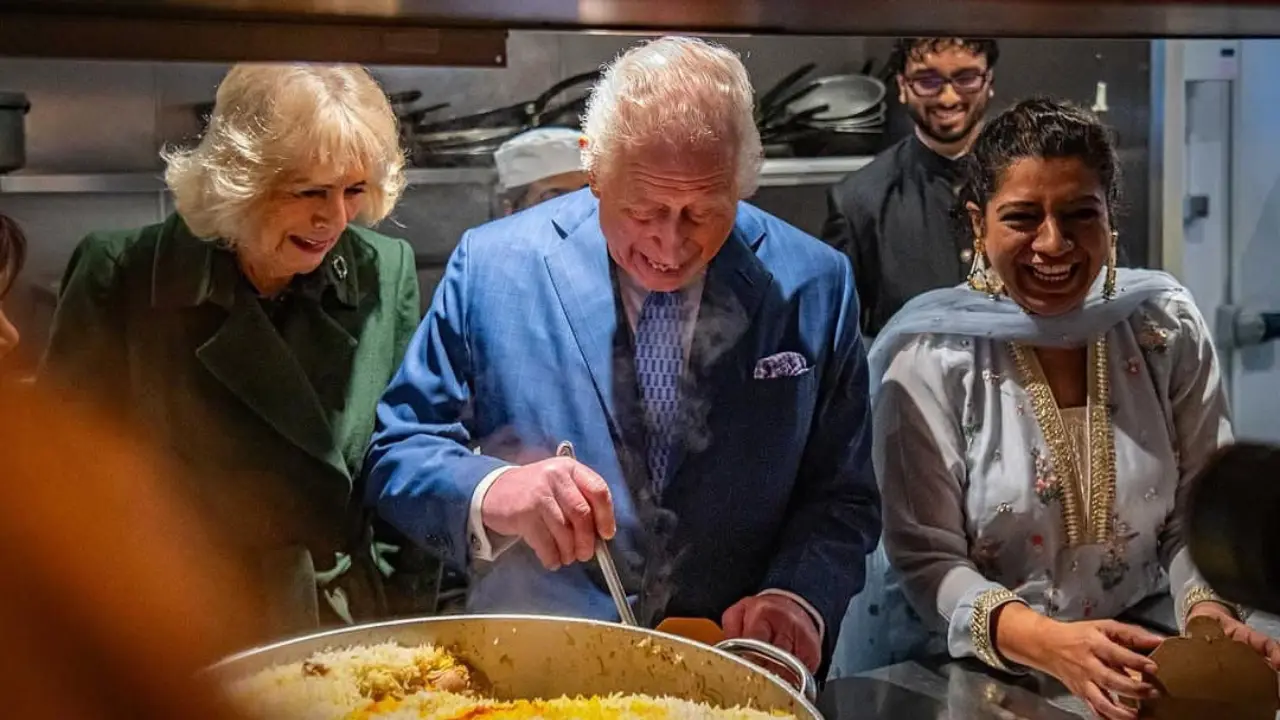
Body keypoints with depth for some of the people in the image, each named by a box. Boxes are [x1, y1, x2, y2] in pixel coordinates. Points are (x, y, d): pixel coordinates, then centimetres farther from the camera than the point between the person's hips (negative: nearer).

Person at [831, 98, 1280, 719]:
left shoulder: (1168, 329, 0)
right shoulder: (929, 358, -9)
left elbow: (1197, 516, 3)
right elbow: (926, 561, -10)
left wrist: (1209, 615, -17)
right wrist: (1047, 643, -26)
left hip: (1133, 668, 1)